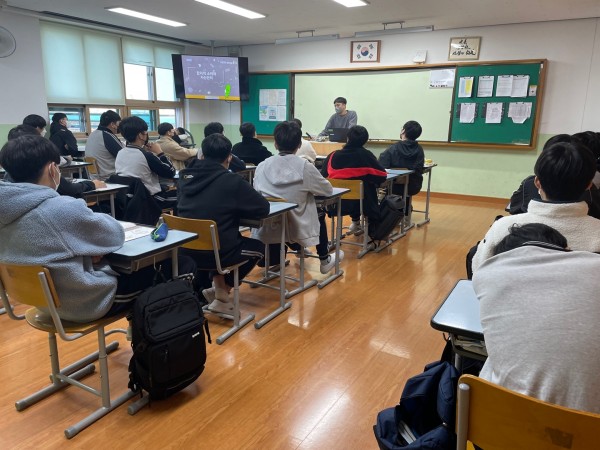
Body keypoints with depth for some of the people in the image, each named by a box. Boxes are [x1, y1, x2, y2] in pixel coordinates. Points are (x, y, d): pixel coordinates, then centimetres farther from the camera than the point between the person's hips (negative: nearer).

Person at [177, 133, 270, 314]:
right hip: (216, 252, -6)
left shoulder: (186, 176, 4)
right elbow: (263, 208, -5)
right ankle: (222, 293, 18)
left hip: (185, 249, 6)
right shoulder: (233, 181, -11)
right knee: (258, 246, 22)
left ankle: (217, 287, 29)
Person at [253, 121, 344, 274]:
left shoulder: (262, 166, -4)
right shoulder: (305, 167, -11)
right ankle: (325, 260, 40)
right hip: (296, 228, -3)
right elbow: (328, 190, 2)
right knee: (320, 213, 28)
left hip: (265, 229, 3)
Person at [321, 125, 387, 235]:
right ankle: (372, 229, 41)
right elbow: (382, 175, -10)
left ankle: (355, 222, 48)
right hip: (362, 204, -3)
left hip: (337, 204, 3)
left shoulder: (333, 156, -11)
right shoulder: (366, 155, -15)